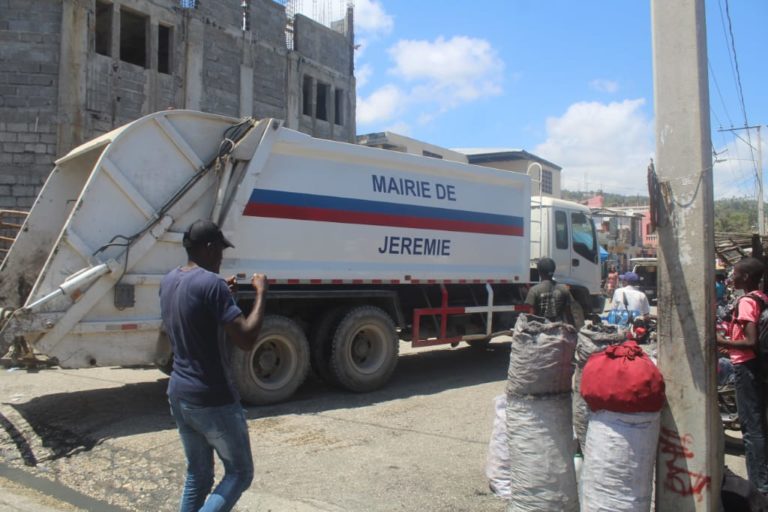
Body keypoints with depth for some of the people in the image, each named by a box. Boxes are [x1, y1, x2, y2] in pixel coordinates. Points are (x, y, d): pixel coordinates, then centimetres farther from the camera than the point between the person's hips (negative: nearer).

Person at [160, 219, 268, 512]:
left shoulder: (169, 281, 6)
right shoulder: (210, 283, -20)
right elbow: (246, 339, -25)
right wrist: (260, 292, -15)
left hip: (178, 394, 8)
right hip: (213, 400, -8)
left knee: (197, 475, 19)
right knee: (240, 473, 8)